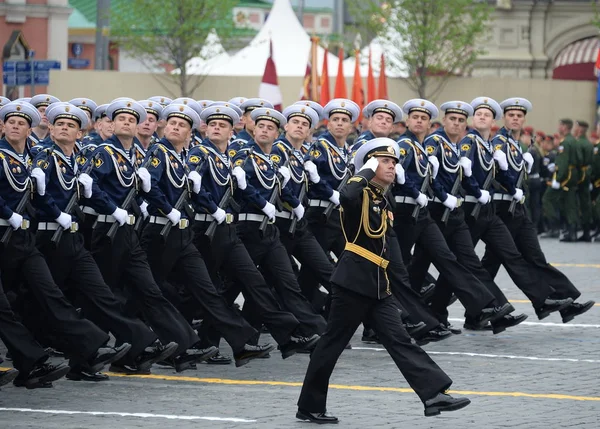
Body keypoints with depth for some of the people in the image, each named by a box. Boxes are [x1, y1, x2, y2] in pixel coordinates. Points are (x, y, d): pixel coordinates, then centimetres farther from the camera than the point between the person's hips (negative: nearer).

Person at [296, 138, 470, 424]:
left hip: (377, 283, 8)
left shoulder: (384, 202, 16)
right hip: (354, 279, -8)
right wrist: (367, 171, -21)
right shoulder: (359, 194, -10)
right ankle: (309, 406, 9)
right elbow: (347, 196, -35)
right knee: (333, 341, 0)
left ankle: (434, 395, -8)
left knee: (399, 341, 0)